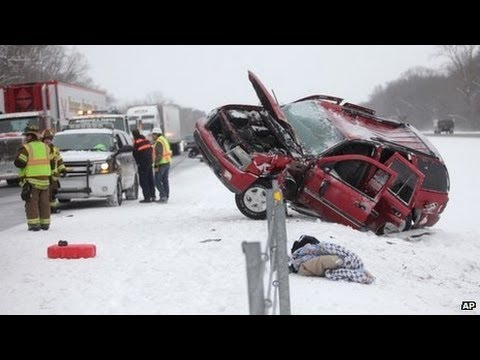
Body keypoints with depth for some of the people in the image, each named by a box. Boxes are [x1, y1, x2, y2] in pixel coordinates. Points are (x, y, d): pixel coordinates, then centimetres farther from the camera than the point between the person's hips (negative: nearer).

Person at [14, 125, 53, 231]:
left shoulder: (26, 148, -9)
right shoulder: (46, 147, 10)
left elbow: (18, 162, -16)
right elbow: (51, 163, 13)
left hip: (31, 181, -5)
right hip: (45, 180, 5)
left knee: (32, 203, 0)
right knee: (44, 203, 11)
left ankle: (34, 224, -3)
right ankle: (45, 224, 14)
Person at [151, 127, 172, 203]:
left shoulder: (159, 142, -15)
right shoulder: (164, 140, 16)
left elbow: (159, 155, -21)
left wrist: (156, 165, -21)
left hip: (161, 164, -10)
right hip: (167, 163, 10)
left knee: (157, 181, -4)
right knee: (165, 181, 12)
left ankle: (163, 196, -10)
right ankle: (166, 197, 14)